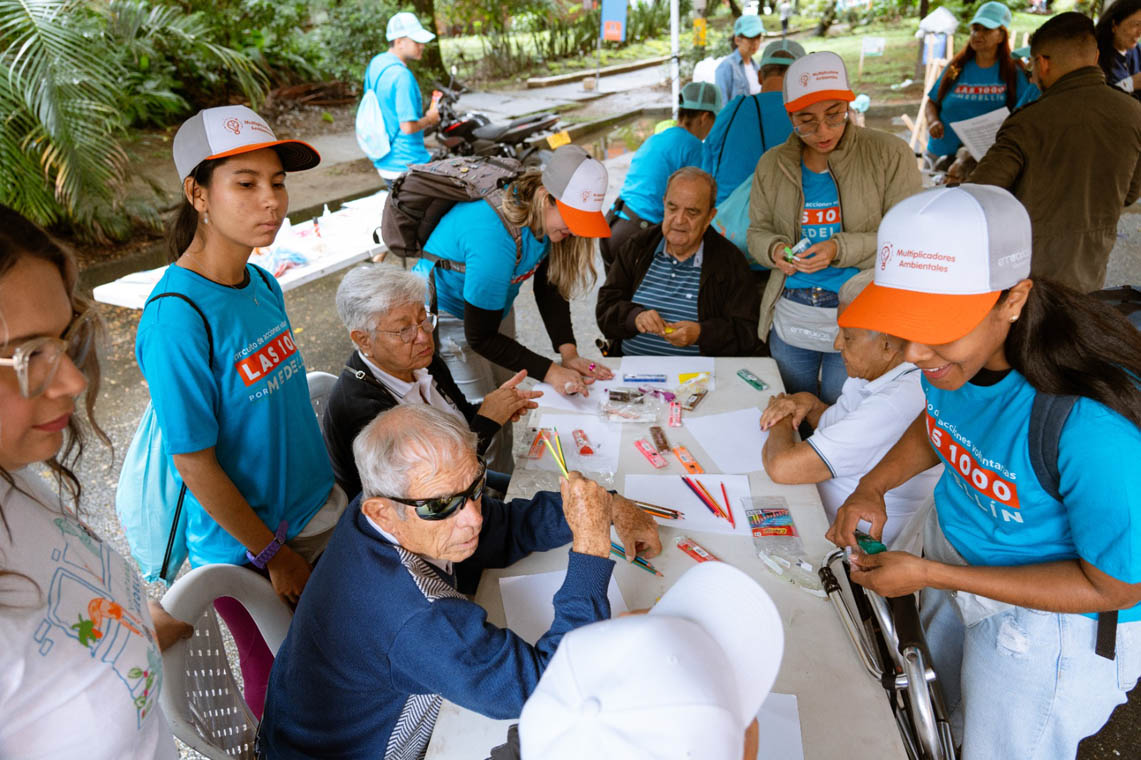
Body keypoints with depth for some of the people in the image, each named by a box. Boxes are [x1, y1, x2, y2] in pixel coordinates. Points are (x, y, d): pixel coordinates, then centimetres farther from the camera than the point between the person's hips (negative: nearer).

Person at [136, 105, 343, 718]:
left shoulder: (263, 284, -2)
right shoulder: (177, 316, -25)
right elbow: (194, 464, -21)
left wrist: (328, 494, 12)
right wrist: (273, 553, -13)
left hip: (320, 517, 7)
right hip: (247, 550, -7)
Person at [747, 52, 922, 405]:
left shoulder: (890, 154, -7)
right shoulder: (771, 164, 5)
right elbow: (757, 231, 10)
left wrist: (840, 249, -22)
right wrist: (774, 249, -14)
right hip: (789, 319, 4)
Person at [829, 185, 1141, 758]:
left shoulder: (1092, 423, -41)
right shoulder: (955, 350, -18)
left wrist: (929, 575, -28)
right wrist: (874, 486, -10)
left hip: (1052, 613, -6)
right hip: (955, 543, 6)